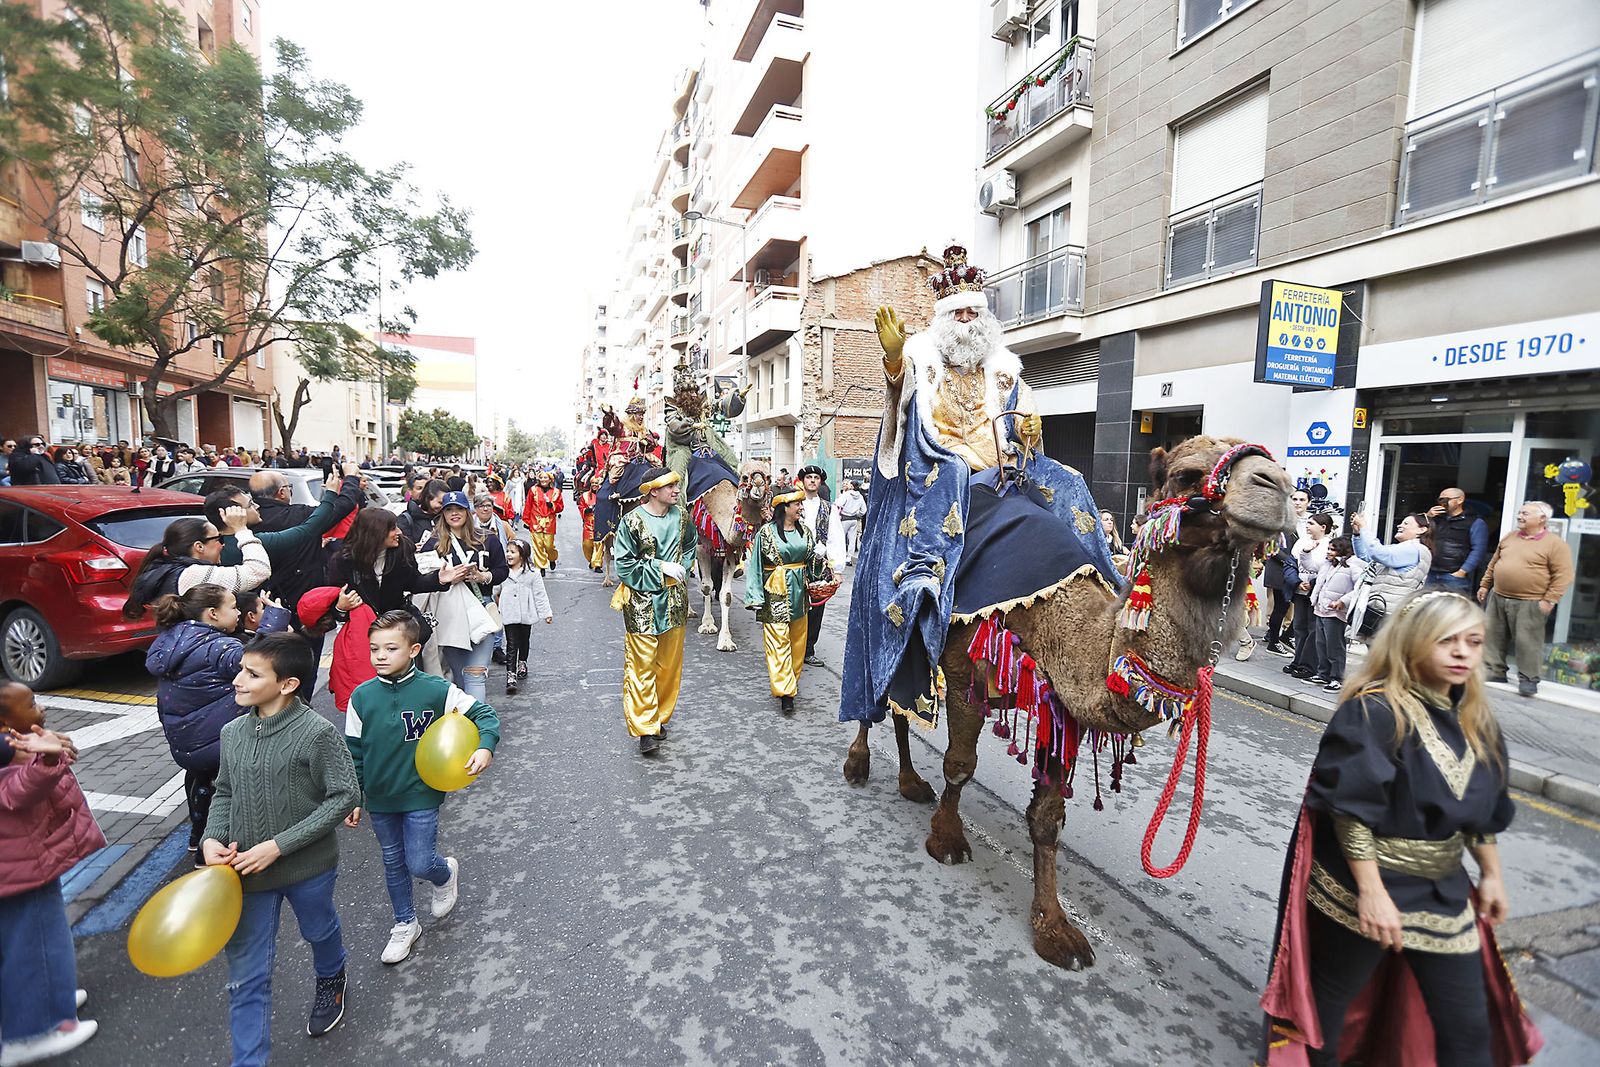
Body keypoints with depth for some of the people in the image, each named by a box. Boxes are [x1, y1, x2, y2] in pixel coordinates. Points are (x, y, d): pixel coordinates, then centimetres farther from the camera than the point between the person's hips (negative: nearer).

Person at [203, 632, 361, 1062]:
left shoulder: (318, 732, -24)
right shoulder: (232, 732, -5)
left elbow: (345, 796, -21)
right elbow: (225, 793, 8)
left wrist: (279, 845, -21)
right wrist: (213, 838, -10)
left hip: (308, 867, -3)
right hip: (247, 870, 3)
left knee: (320, 931, 25)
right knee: (245, 975, 9)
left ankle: (330, 981, 58)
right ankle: (248, 1058, 28)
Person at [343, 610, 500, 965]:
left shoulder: (436, 690, -17)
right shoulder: (361, 697, -8)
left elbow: (485, 714, -10)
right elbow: (354, 753, 3)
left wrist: (485, 747, -27)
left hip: (422, 795, -3)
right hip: (380, 799, 4)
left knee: (420, 864, -3)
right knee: (393, 864, 18)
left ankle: (446, 873, 33)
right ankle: (405, 924, 40)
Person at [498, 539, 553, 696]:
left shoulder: (532, 573, -6)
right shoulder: (503, 572, -1)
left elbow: (540, 594, -3)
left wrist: (547, 612, -3)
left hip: (526, 615, 0)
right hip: (509, 615, 0)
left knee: (524, 641, 18)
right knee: (511, 645, -4)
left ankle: (522, 663, 41)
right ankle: (511, 675, -5)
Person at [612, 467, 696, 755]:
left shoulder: (682, 517, 4)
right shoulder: (632, 521, -10)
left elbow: (690, 547, 21)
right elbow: (624, 565, -10)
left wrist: (681, 568, 2)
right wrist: (660, 568, -15)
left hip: (675, 600, 5)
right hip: (642, 603, -5)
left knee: (670, 663, 12)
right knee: (641, 665, -3)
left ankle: (660, 717, 29)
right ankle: (645, 728, 5)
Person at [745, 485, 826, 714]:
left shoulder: (804, 529, 6)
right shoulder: (767, 532, -8)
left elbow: (811, 558, 17)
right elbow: (756, 564, -6)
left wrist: (819, 554, -7)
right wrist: (756, 597, -9)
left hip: (799, 589, 6)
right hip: (776, 592, -6)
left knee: (798, 638, 13)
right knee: (778, 640, -7)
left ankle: (792, 680, 28)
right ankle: (785, 691, -6)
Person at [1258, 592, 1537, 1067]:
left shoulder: (1474, 719, 4)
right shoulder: (1374, 712, -21)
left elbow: (1482, 808, 16)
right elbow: (1349, 809, -22)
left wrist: (1491, 874, 18)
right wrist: (1371, 892, -23)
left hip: (1442, 891, 7)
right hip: (1364, 887, -7)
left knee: (1469, 1026, 15)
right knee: (1328, 1006, 12)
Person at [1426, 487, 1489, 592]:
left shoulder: (1475, 523, 3)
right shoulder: (1436, 519, 19)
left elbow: (1478, 550, -7)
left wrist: (1462, 572, -14)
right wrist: (1427, 517, 4)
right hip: (1430, 575, 5)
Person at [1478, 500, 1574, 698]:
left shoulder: (1555, 544, -7)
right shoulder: (1509, 537, 10)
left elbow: (1563, 575, -10)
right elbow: (1493, 563, 19)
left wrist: (1549, 600, -15)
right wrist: (1484, 585, 17)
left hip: (1529, 604, -6)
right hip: (1498, 598, 6)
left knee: (1527, 642, -2)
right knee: (1494, 637, 10)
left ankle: (1528, 679, 8)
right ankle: (1495, 672, 19)